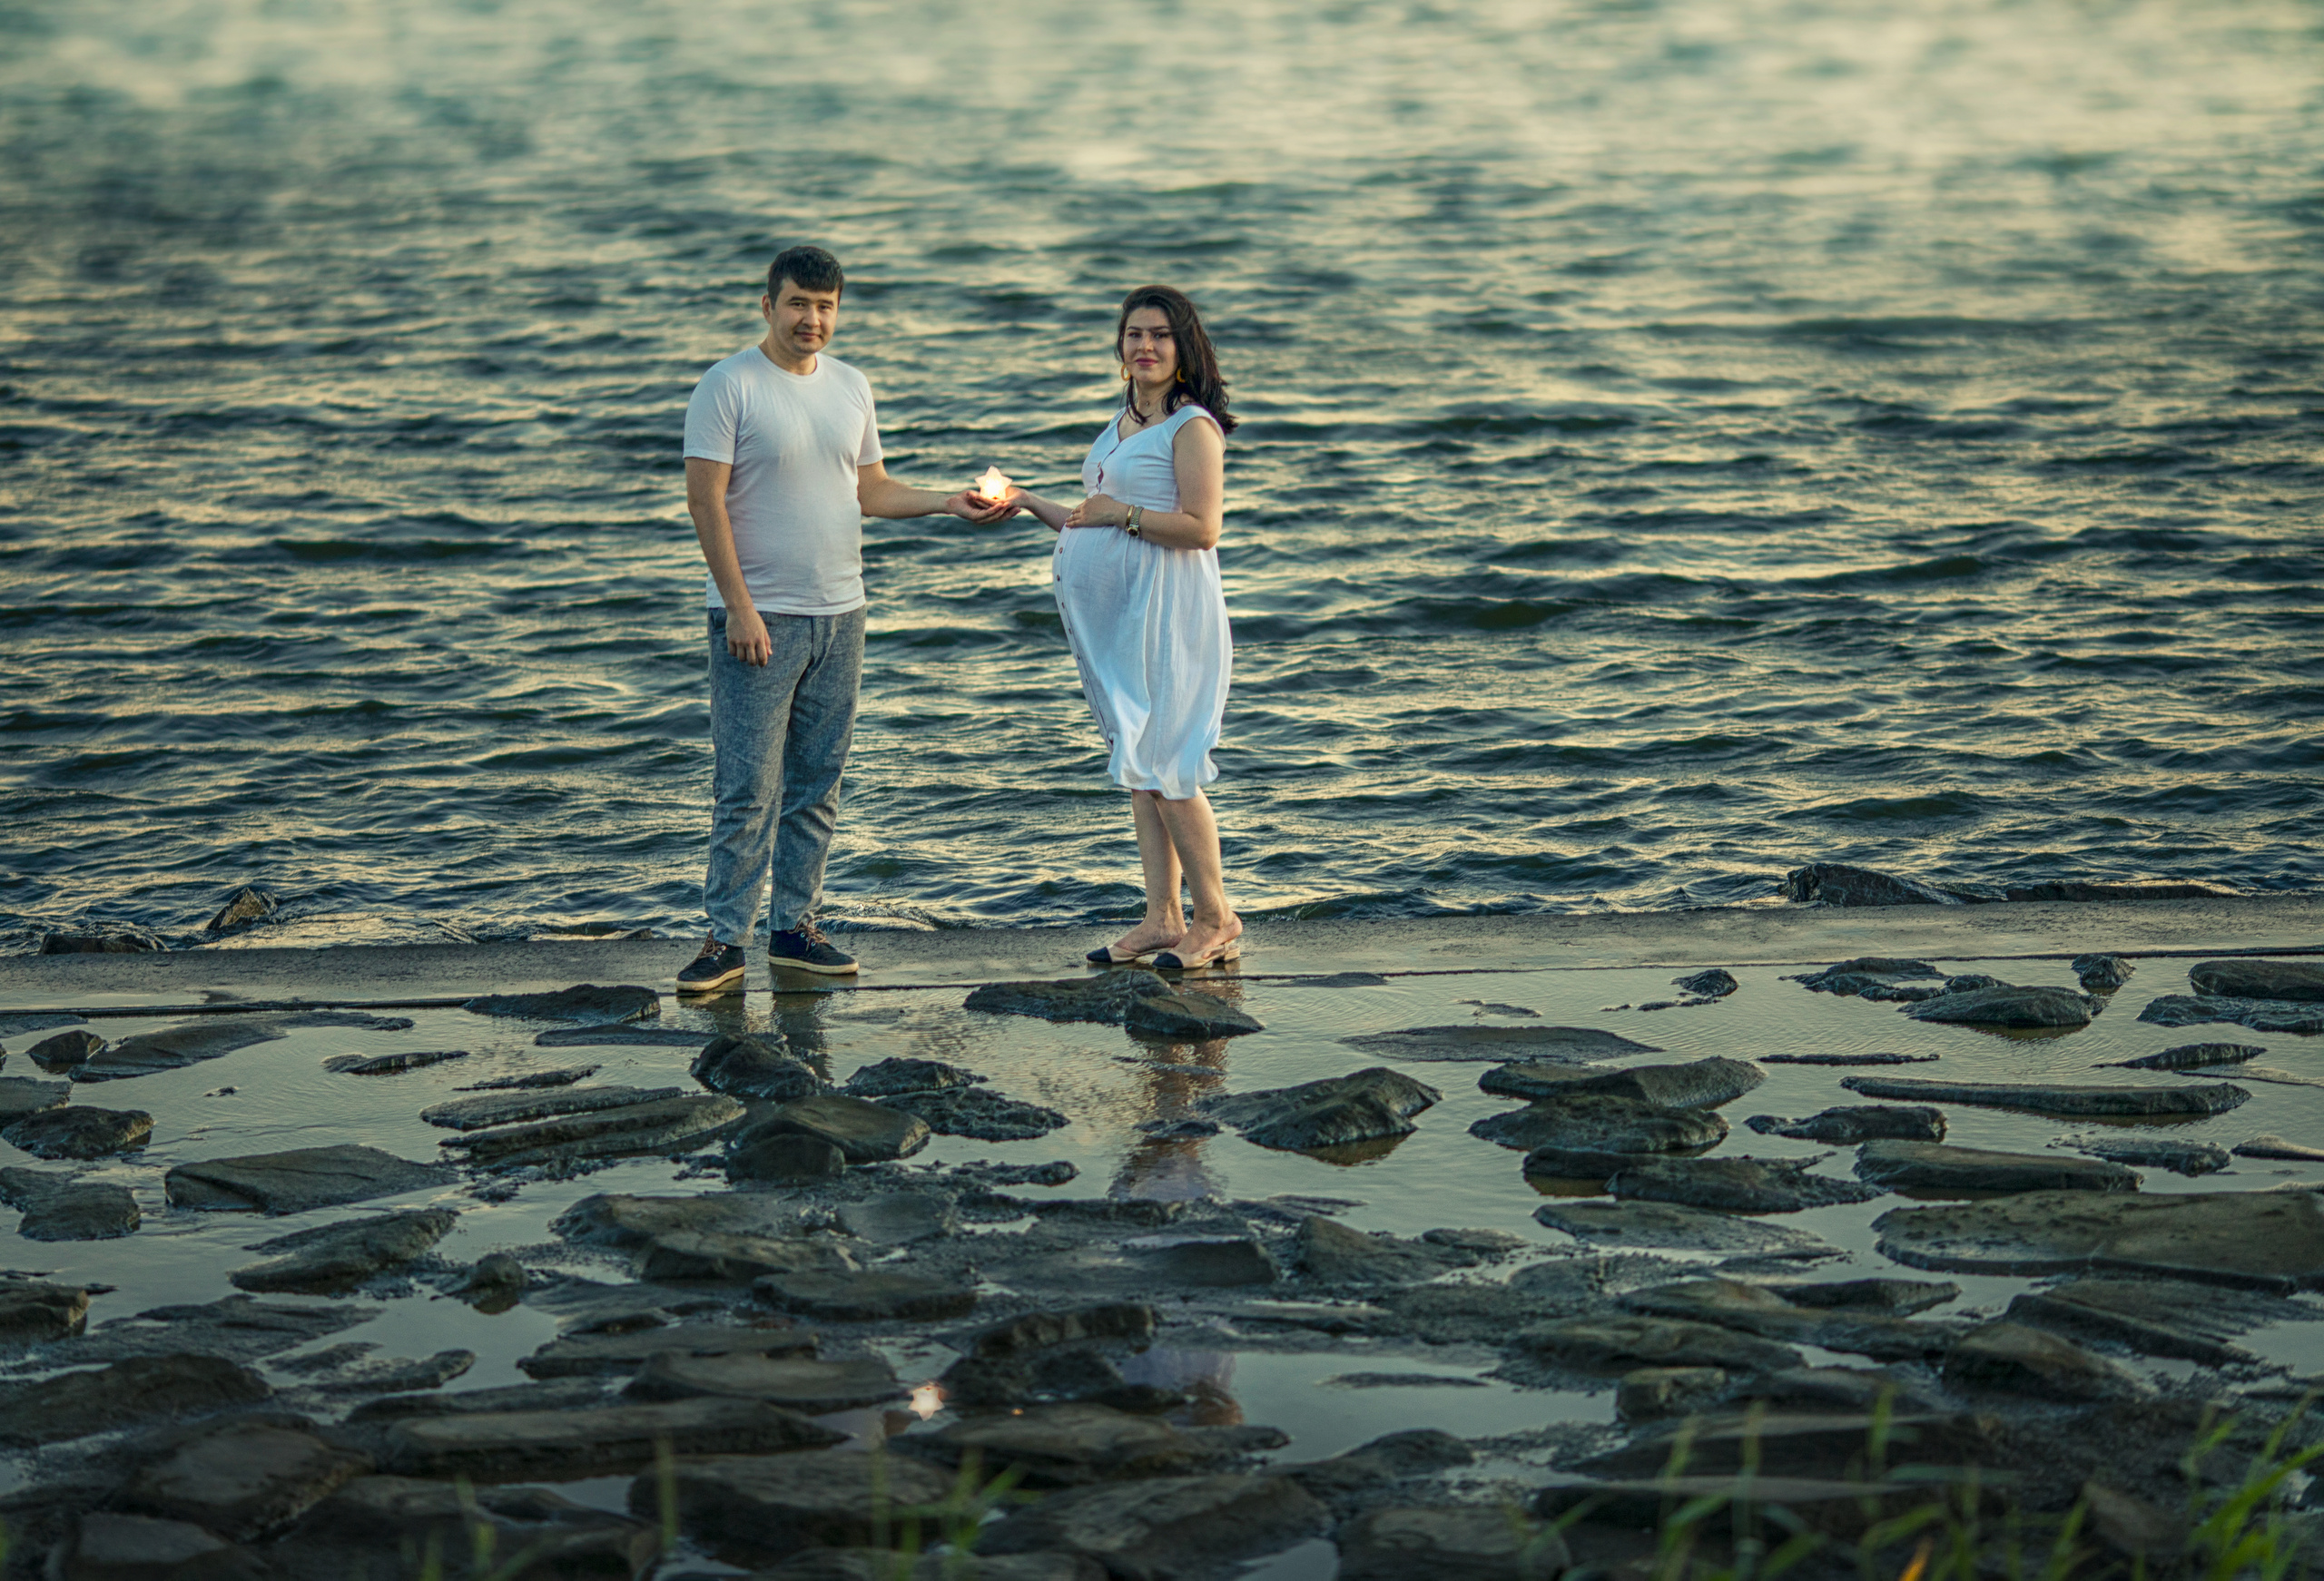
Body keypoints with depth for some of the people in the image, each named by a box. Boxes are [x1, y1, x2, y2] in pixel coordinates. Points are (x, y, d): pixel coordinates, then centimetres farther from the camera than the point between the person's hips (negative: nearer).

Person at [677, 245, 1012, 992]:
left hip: (839, 617, 6)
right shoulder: (729, 385, -8)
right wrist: (739, 607, -16)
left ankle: (795, 926, 18)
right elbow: (706, 499, -11)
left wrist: (948, 502, 2)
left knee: (816, 788, 10)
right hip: (759, 619, -6)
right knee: (747, 789, -7)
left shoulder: (852, 388, 11)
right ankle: (725, 939, -1)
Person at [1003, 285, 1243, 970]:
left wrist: (1122, 514, -16)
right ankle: (1161, 919, 14)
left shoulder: (1191, 426, -10)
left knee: (1164, 766, -8)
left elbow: (1202, 528, -19)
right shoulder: (1123, 422, 17)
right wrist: (1026, 502, 16)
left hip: (1166, 612, -9)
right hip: (1117, 615, 9)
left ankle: (1216, 919, 3)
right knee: (1139, 767, 9)